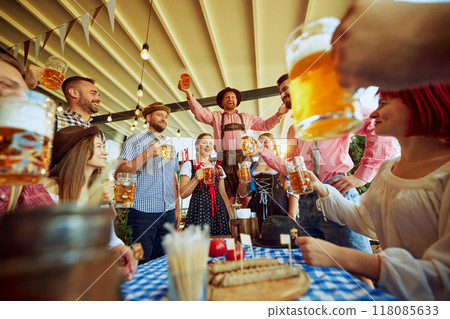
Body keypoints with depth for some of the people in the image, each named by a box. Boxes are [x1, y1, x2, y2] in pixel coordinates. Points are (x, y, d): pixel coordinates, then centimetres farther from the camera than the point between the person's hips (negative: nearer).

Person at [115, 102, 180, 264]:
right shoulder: (135, 140, 2)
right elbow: (119, 171, -9)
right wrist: (147, 154, -22)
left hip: (169, 212, 5)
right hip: (143, 211, -4)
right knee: (141, 263, 5)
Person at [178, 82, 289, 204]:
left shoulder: (246, 117, 25)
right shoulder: (216, 116, 19)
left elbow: (265, 125, 23)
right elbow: (199, 112, 5)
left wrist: (278, 115, 9)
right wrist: (188, 93, -7)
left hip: (244, 157, 2)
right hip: (225, 158, -1)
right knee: (229, 196, -3)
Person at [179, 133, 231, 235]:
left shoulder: (218, 167, 15)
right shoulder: (189, 165, 2)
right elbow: (183, 194, -5)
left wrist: (230, 215, 7)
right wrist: (196, 178, -19)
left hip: (218, 210, 4)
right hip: (199, 210, -4)